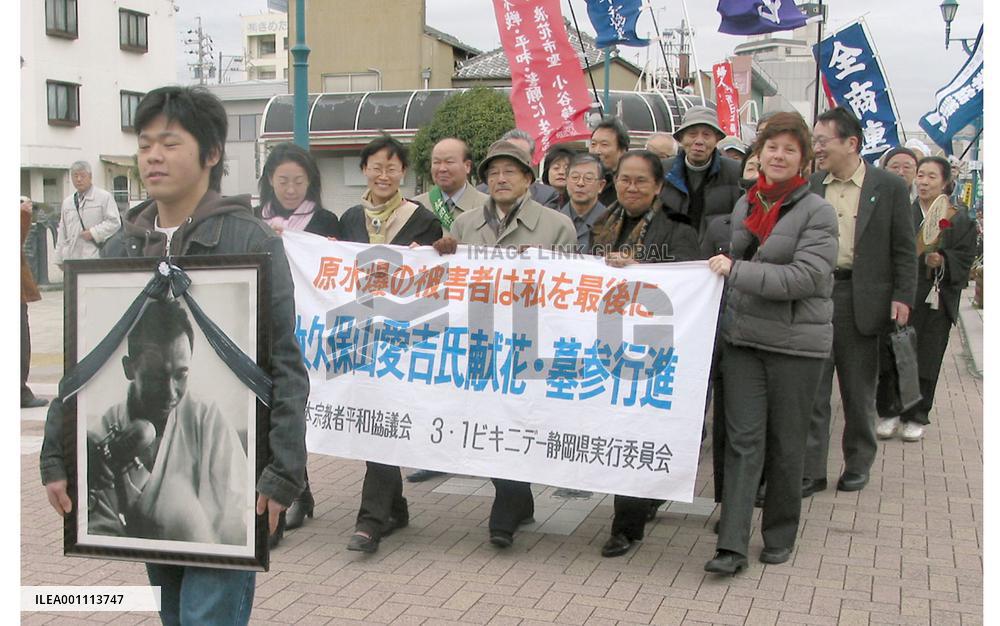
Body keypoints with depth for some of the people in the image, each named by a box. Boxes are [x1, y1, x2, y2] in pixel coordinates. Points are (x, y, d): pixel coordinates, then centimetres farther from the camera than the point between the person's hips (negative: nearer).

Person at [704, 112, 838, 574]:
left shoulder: (817, 212, -7)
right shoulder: (746, 205, 11)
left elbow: (805, 277, -18)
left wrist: (736, 271, -17)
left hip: (795, 343, -4)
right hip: (743, 337, 4)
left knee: (786, 445, 7)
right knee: (743, 440, -1)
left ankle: (779, 536, 24)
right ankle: (732, 545, -2)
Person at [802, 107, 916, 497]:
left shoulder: (890, 187, -1)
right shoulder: (809, 186, 5)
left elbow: (904, 250, 1)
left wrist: (902, 297, -6)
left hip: (862, 299, -2)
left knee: (859, 391, 11)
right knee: (811, 390, 3)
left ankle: (858, 465, 27)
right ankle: (810, 471, 10)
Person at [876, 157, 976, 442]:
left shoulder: (959, 220, 4)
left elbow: (965, 260, 2)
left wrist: (943, 261, -17)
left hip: (935, 300, 0)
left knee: (926, 362, 5)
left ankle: (916, 417, 16)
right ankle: (890, 413, 16)